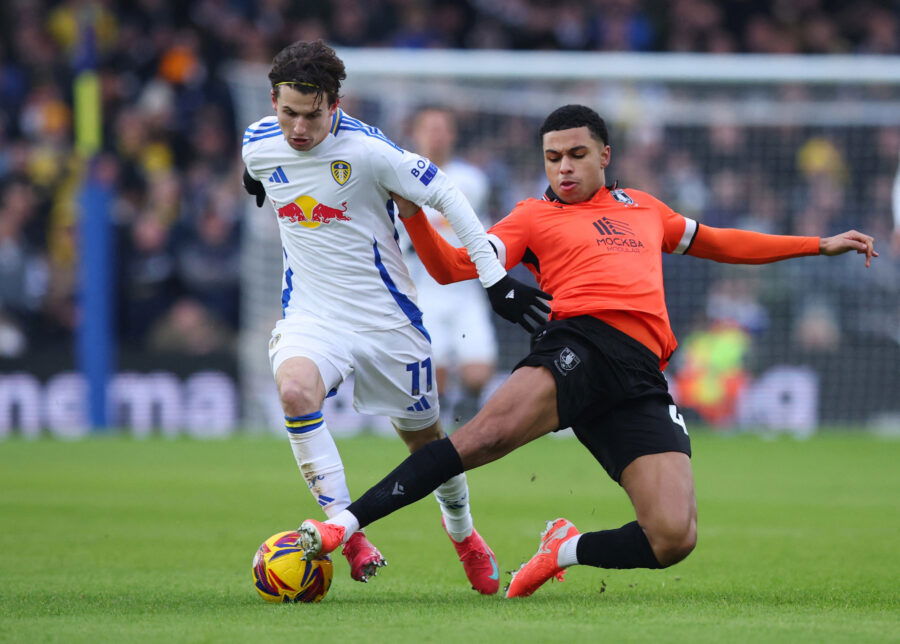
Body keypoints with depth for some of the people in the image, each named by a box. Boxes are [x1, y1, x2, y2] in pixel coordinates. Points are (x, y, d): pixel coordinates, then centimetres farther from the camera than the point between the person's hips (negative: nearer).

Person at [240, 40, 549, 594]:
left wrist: (496, 277, -15)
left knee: (425, 437, 12)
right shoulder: (258, 145, -7)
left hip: (386, 316, -2)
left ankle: (463, 533, 43)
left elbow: (445, 194, -14)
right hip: (311, 314, 2)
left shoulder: (365, 149, -20)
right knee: (295, 389, -31)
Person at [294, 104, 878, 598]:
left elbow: (718, 243, 46)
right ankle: (342, 525, -37)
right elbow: (454, 267, 8)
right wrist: (414, 217, -9)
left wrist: (820, 245, 48)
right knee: (489, 433, -35)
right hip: (581, 343, -4)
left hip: (641, 378, 4)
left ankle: (567, 550, 13)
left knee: (673, 540, -15)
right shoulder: (535, 217, 19)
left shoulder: (642, 208, 32)